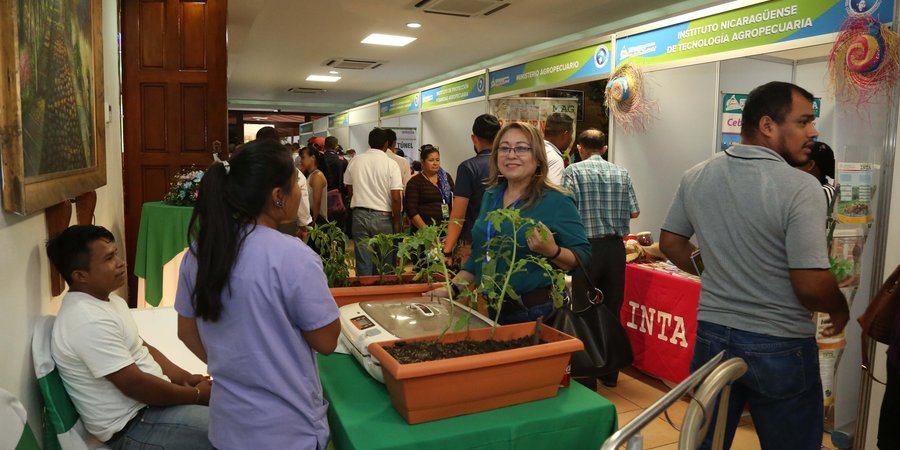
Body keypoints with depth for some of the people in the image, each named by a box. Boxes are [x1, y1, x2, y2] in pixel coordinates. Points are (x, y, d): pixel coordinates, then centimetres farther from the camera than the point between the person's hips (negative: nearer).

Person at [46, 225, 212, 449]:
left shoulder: (109, 301, 7)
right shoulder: (89, 322, -25)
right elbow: (135, 385, -25)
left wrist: (186, 378, 0)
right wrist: (196, 395, -15)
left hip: (150, 397, 10)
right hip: (130, 425, -10)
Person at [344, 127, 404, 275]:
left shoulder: (355, 161, 3)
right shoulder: (391, 164, -7)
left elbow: (349, 191, 11)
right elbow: (396, 198, -11)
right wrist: (396, 223, -2)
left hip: (360, 215, 3)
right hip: (383, 217, -3)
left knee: (363, 262, 6)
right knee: (384, 265, 7)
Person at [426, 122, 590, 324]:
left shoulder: (557, 202, -12)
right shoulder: (491, 195, 7)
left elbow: (583, 258, -14)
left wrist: (552, 251, -31)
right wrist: (452, 287, 9)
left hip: (539, 314, -6)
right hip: (493, 311, 6)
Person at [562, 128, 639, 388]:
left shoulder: (573, 172, -4)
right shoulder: (621, 173, 7)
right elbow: (634, 212, 7)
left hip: (587, 247, -3)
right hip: (615, 247, 4)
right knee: (612, 310, 11)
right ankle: (610, 373, 20)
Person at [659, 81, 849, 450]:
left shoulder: (696, 177, -2)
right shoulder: (800, 189, -20)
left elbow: (670, 243, 8)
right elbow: (811, 285, -21)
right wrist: (840, 310, 0)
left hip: (711, 334, 5)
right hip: (780, 346, -4)